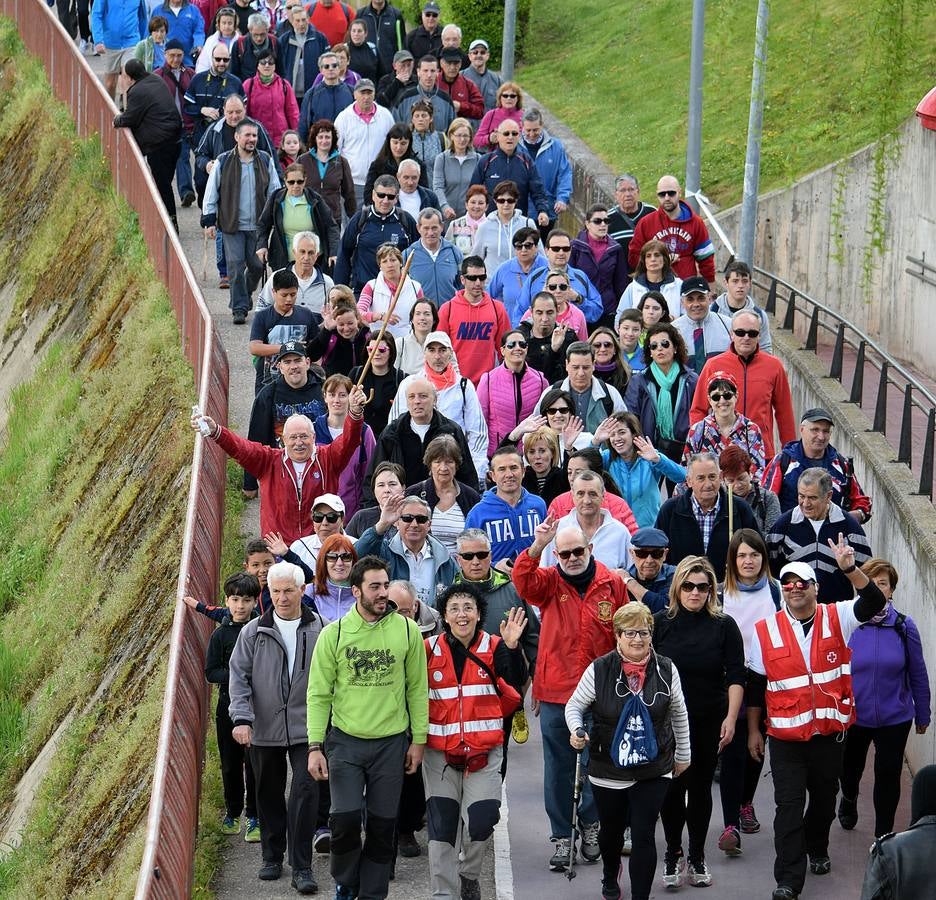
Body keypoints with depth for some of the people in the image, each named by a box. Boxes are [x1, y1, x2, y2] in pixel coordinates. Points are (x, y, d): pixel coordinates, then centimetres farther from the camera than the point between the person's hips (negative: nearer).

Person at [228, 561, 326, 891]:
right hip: (264, 729, 2)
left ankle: (302, 867, -6)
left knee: (305, 793, -11)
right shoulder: (253, 632, 3)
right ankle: (272, 857, 28)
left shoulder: (320, 631, 1)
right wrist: (242, 718, -13)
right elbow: (239, 676, 0)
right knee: (269, 795, 12)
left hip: (306, 729, -2)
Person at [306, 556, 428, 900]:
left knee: (382, 824, 5)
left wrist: (418, 739, 2)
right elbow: (319, 694, 0)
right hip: (345, 741, -1)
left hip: (391, 742, 1)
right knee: (345, 818, -9)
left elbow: (417, 689, 4)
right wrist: (315, 746, -5)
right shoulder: (334, 633, -3)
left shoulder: (407, 630, -1)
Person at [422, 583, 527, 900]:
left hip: (484, 752, 0)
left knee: (480, 823, -6)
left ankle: (469, 874, 22)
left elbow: (515, 688, -16)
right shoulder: (430, 649, 0)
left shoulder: (495, 648, 0)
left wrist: (511, 647, -28)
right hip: (440, 752, 1)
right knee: (441, 826, 1)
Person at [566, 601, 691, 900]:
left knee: (644, 836, -7)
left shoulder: (666, 670, -4)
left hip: (653, 771, 0)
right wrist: (576, 730, -19)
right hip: (607, 771, 0)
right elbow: (574, 706, 2)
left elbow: (679, 715, 10)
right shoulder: (599, 670, -10)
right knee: (611, 831, 20)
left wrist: (682, 756, 16)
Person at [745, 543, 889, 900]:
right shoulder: (765, 630, -1)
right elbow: (755, 685, 6)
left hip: (830, 732, 1)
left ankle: (817, 850, 43)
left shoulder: (836, 618, -2)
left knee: (825, 798, 18)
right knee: (789, 806, -7)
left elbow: (874, 602, -19)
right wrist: (753, 730, 8)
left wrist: (849, 568, -33)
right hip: (786, 735, -1)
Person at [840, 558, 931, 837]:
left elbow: (918, 674, 1)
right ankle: (849, 799, 56)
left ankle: (884, 835, 19)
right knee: (849, 769, 23)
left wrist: (922, 714, 6)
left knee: (888, 775, 3)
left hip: (894, 719, -1)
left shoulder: (904, 627, -9)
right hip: (852, 717, 1)